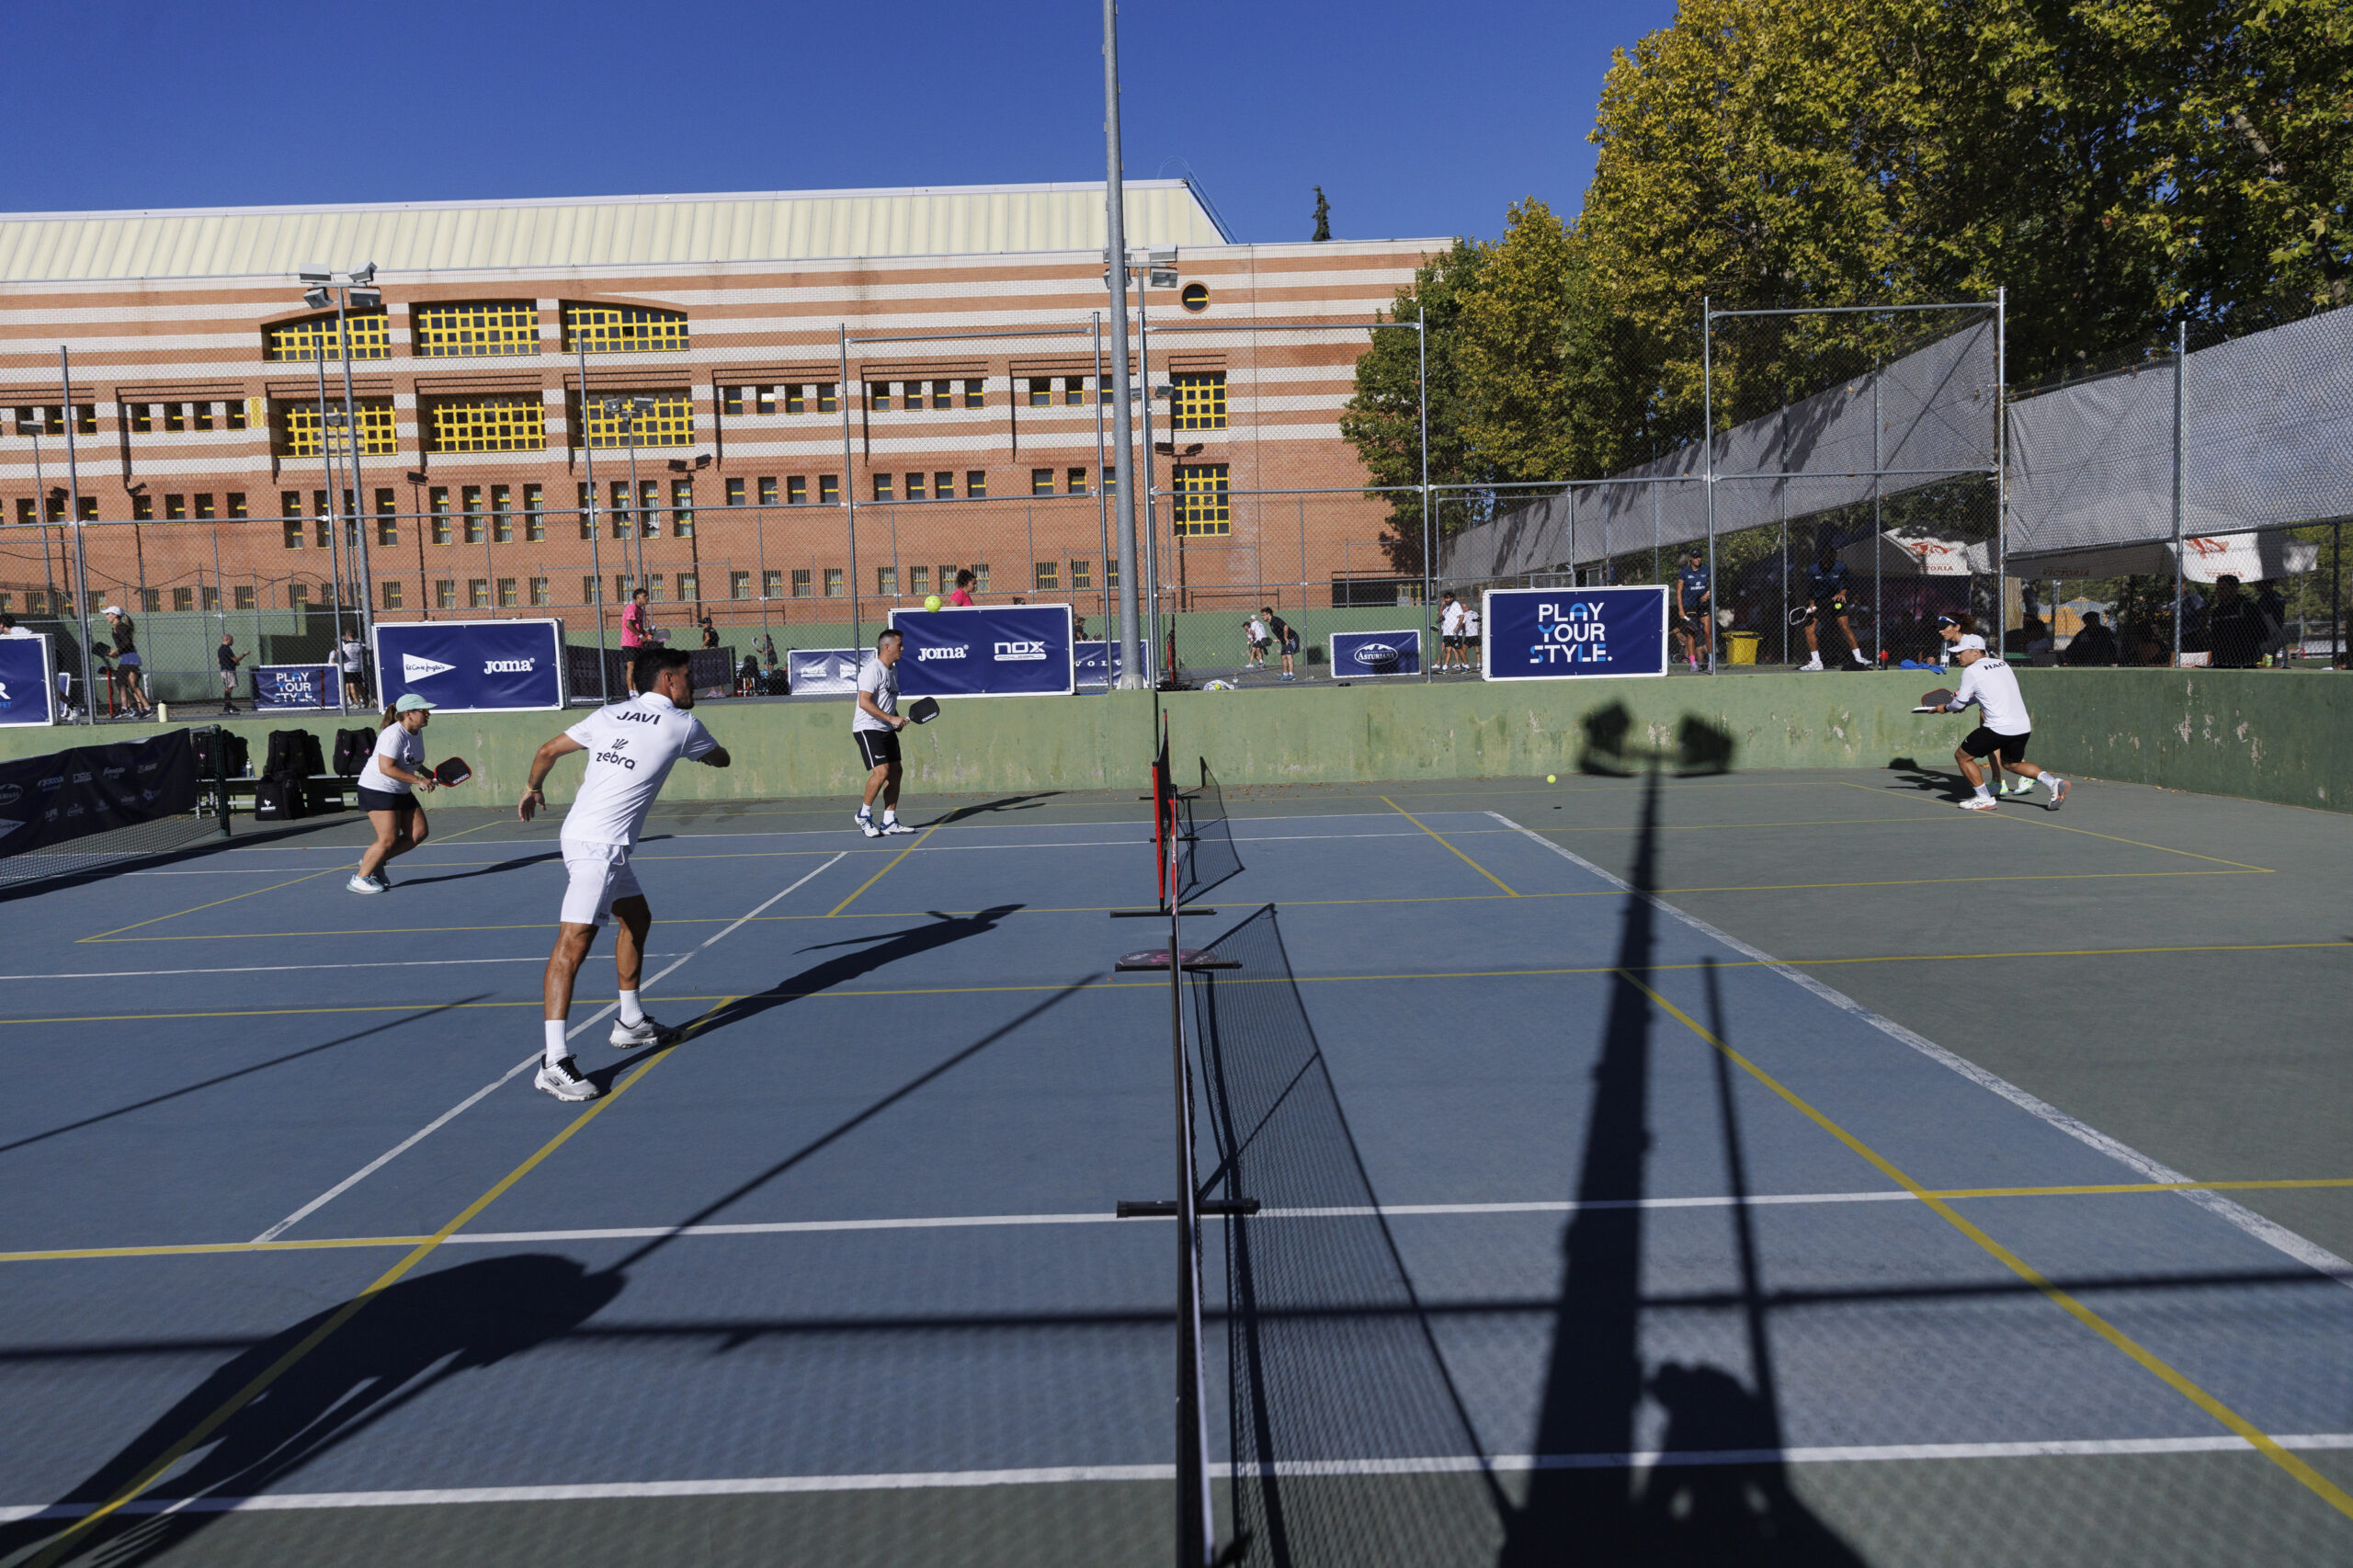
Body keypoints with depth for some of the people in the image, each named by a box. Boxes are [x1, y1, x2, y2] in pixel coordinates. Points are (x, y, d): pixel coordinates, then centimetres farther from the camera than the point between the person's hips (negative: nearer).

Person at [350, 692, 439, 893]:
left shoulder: (417, 732, 7)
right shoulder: (394, 735, -22)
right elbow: (386, 768, -28)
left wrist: (428, 774, 7)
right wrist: (418, 781, -26)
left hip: (401, 792, 10)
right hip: (377, 790, -10)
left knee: (420, 832, 4)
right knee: (388, 839, -12)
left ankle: (374, 860, 17)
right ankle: (359, 879, 3)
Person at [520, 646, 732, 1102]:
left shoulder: (610, 714, 13)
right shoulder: (682, 725, -2)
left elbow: (548, 750, 19)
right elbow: (721, 758, 17)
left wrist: (532, 787, 37)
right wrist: (699, 748, 39)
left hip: (604, 845, 9)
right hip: (598, 844, -9)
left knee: (638, 919, 23)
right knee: (574, 940, -15)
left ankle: (631, 1022, 35)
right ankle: (554, 1062, -20)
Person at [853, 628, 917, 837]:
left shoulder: (893, 670, 15)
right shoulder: (872, 671, -15)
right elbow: (864, 702, -23)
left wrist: (898, 721, 12)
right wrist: (891, 718, -24)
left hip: (887, 730, 9)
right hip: (868, 729, -9)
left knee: (895, 771, 5)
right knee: (881, 771, -17)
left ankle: (889, 821, 11)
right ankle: (864, 814, 2)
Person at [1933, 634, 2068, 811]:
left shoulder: (1971, 671, -7)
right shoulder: (2002, 664, 15)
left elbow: (1959, 703, -1)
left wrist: (1946, 708, 20)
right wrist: (1969, 699, 33)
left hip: (1998, 728, -8)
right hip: (2024, 727, 8)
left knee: (1962, 756, 7)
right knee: (2011, 763, 28)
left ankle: (1984, 799, 9)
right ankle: (2053, 782, 9)